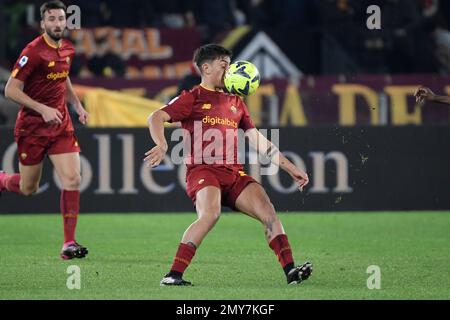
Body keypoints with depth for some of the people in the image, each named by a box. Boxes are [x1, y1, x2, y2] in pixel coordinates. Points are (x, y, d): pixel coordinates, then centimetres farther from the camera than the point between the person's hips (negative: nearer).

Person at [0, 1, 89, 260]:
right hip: (32, 126, -5)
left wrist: (77, 105, 12)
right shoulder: (34, 52, -17)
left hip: (60, 124, 5)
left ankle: (69, 243, -7)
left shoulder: (67, 49, 5)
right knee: (28, 189, 7)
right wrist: (43, 109, -25)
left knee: (73, 179, -11)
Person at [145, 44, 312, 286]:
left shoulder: (235, 103, 25)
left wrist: (290, 168, 20)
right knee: (210, 214, -31)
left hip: (234, 174, 6)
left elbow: (258, 141, 26)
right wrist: (161, 145, -24)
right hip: (203, 169, -6)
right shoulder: (193, 98, 8)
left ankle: (290, 271, -14)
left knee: (267, 210, -12)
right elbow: (156, 118, -3)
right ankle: (173, 275, -29)